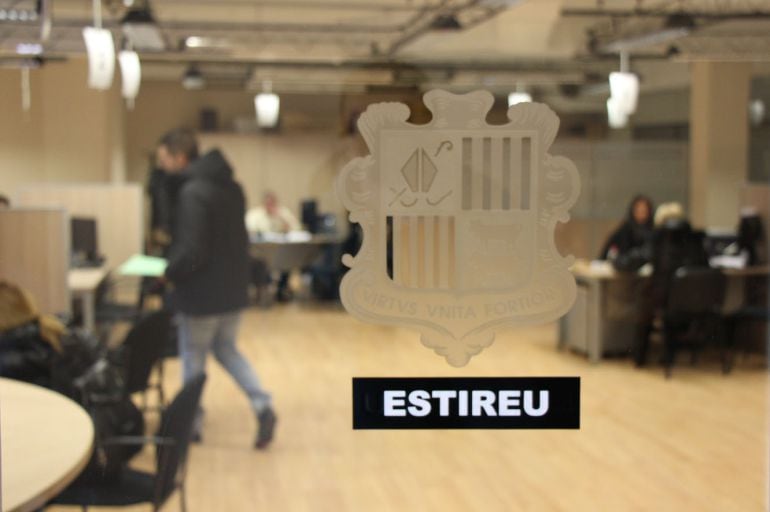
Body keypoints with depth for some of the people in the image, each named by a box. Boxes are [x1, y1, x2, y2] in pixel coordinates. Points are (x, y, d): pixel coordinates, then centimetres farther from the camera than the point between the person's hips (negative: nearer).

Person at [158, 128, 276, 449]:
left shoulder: (192, 193, -21)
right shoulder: (230, 186, 7)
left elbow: (192, 251, -25)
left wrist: (168, 273, -8)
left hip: (202, 292, -8)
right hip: (233, 288, 8)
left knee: (193, 359, 9)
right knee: (226, 350, 21)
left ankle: (190, 424, 20)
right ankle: (262, 406, 7)